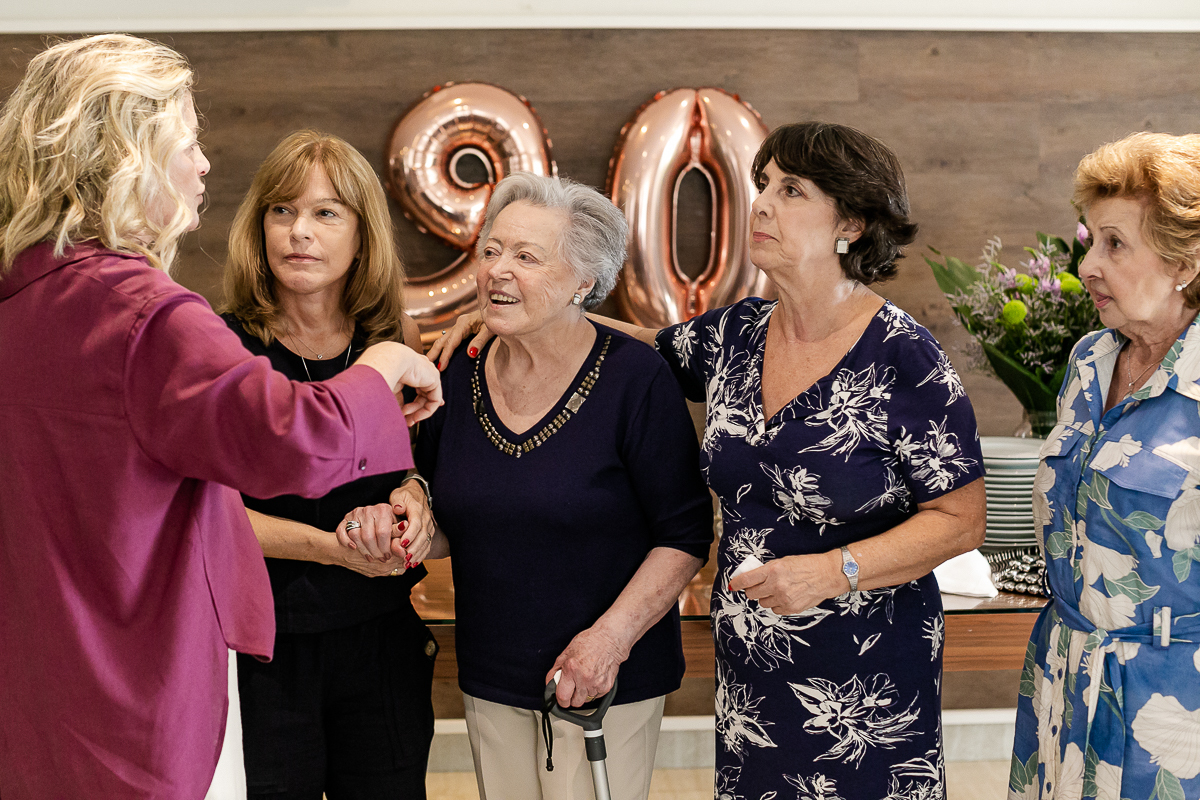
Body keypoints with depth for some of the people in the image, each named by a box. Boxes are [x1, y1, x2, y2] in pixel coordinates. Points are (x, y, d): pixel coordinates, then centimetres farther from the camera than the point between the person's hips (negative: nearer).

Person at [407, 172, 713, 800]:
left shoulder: (634, 379, -13)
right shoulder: (460, 378, 2)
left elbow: (685, 534, -12)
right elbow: (449, 527, 11)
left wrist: (611, 636, -19)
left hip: (608, 679, -4)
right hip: (490, 678, 5)